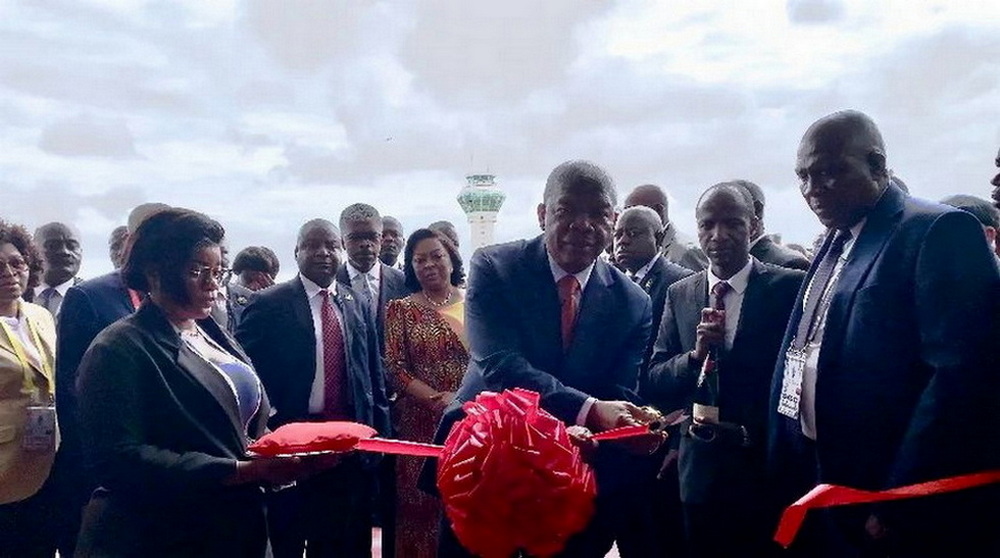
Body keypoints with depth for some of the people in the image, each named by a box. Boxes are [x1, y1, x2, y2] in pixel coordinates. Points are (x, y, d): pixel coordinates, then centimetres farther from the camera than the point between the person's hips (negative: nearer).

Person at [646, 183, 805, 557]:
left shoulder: (791, 286, -6)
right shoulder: (679, 294, 6)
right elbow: (655, 382, 2)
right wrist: (696, 354, -15)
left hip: (770, 469, -3)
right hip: (700, 469, 3)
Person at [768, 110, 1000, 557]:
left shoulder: (937, 231, -13)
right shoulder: (835, 245, 12)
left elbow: (963, 373, -21)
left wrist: (897, 502, -21)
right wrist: (793, 473, 8)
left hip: (906, 511, -7)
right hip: (821, 484, 8)